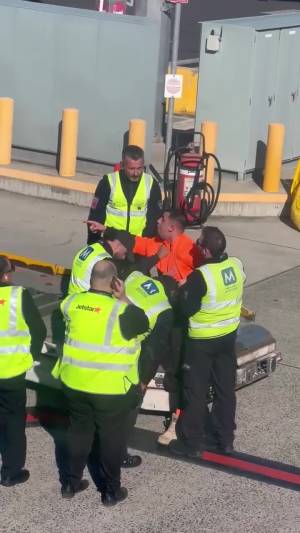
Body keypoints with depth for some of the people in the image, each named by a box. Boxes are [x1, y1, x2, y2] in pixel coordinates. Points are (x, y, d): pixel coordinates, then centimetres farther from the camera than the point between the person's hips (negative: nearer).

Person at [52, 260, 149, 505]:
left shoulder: (72, 302, -7)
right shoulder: (123, 311, -21)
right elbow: (145, 324, -4)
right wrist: (122, 299, -5)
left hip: (75, 383, 4)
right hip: (112, 387, -4)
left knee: (79, 431, 22)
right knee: (111, 438, 12)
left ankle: (71, 482, 32)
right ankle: (111, 491, 23)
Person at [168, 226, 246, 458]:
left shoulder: (201, 276, -27)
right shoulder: (237, 265, -8)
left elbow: (187, 310, -20)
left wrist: (183, 288, -4)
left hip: (202, 341, -6)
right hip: (229, 335, 6)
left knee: (196, 392, 8)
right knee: (226, 389, 17)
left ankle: (191, 443, 17)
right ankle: (226, 439, 28)